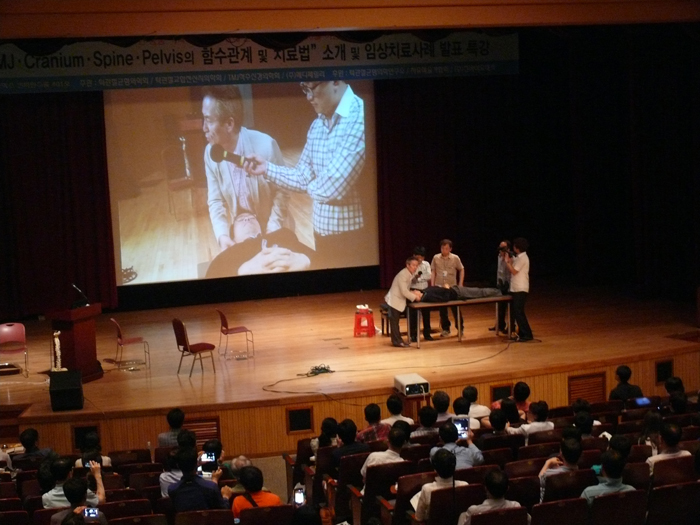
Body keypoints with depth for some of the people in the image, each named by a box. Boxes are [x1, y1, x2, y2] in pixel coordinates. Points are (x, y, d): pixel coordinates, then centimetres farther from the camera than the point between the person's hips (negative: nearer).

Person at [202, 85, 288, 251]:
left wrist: (272, 232, -20)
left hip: (273, 232, -3)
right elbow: (215, 201, -7)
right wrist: (222, 235, -22)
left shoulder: (265, 146, -26)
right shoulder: (210, 152, -12)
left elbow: (281, 193, -14)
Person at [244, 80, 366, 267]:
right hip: (322, 234, 8)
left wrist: (311, 187, -3)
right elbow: (302, 177, 14)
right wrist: (267, 168, 2)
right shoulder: (316, 125, 9)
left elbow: (333, 188, -23)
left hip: (353, 238, -8)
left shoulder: (360, 118, -22)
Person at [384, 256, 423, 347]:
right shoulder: (402, 275, -22)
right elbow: (404, 292, -24)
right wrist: (415, 297, -17)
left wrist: (414, 292, -5)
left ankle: (398, 340, 17)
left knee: (396, 321, 14)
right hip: (394, 300, -9)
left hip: (399, 300, 9)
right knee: (394, 321, -3)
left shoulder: (410, 274, 7)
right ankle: (396, 341, -1)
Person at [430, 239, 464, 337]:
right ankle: (445, 329, 20)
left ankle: (460, 328, 15)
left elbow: (461, 270, 5)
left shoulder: (455, 258, -4)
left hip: (452, 287, -1)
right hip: (439, 287, 1)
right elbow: (433, 272, 5)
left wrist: (460, 284, -1)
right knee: (442, 309, 8)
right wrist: (432, 286, 1)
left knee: (455, 309, 3)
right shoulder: (436, 258, 0)